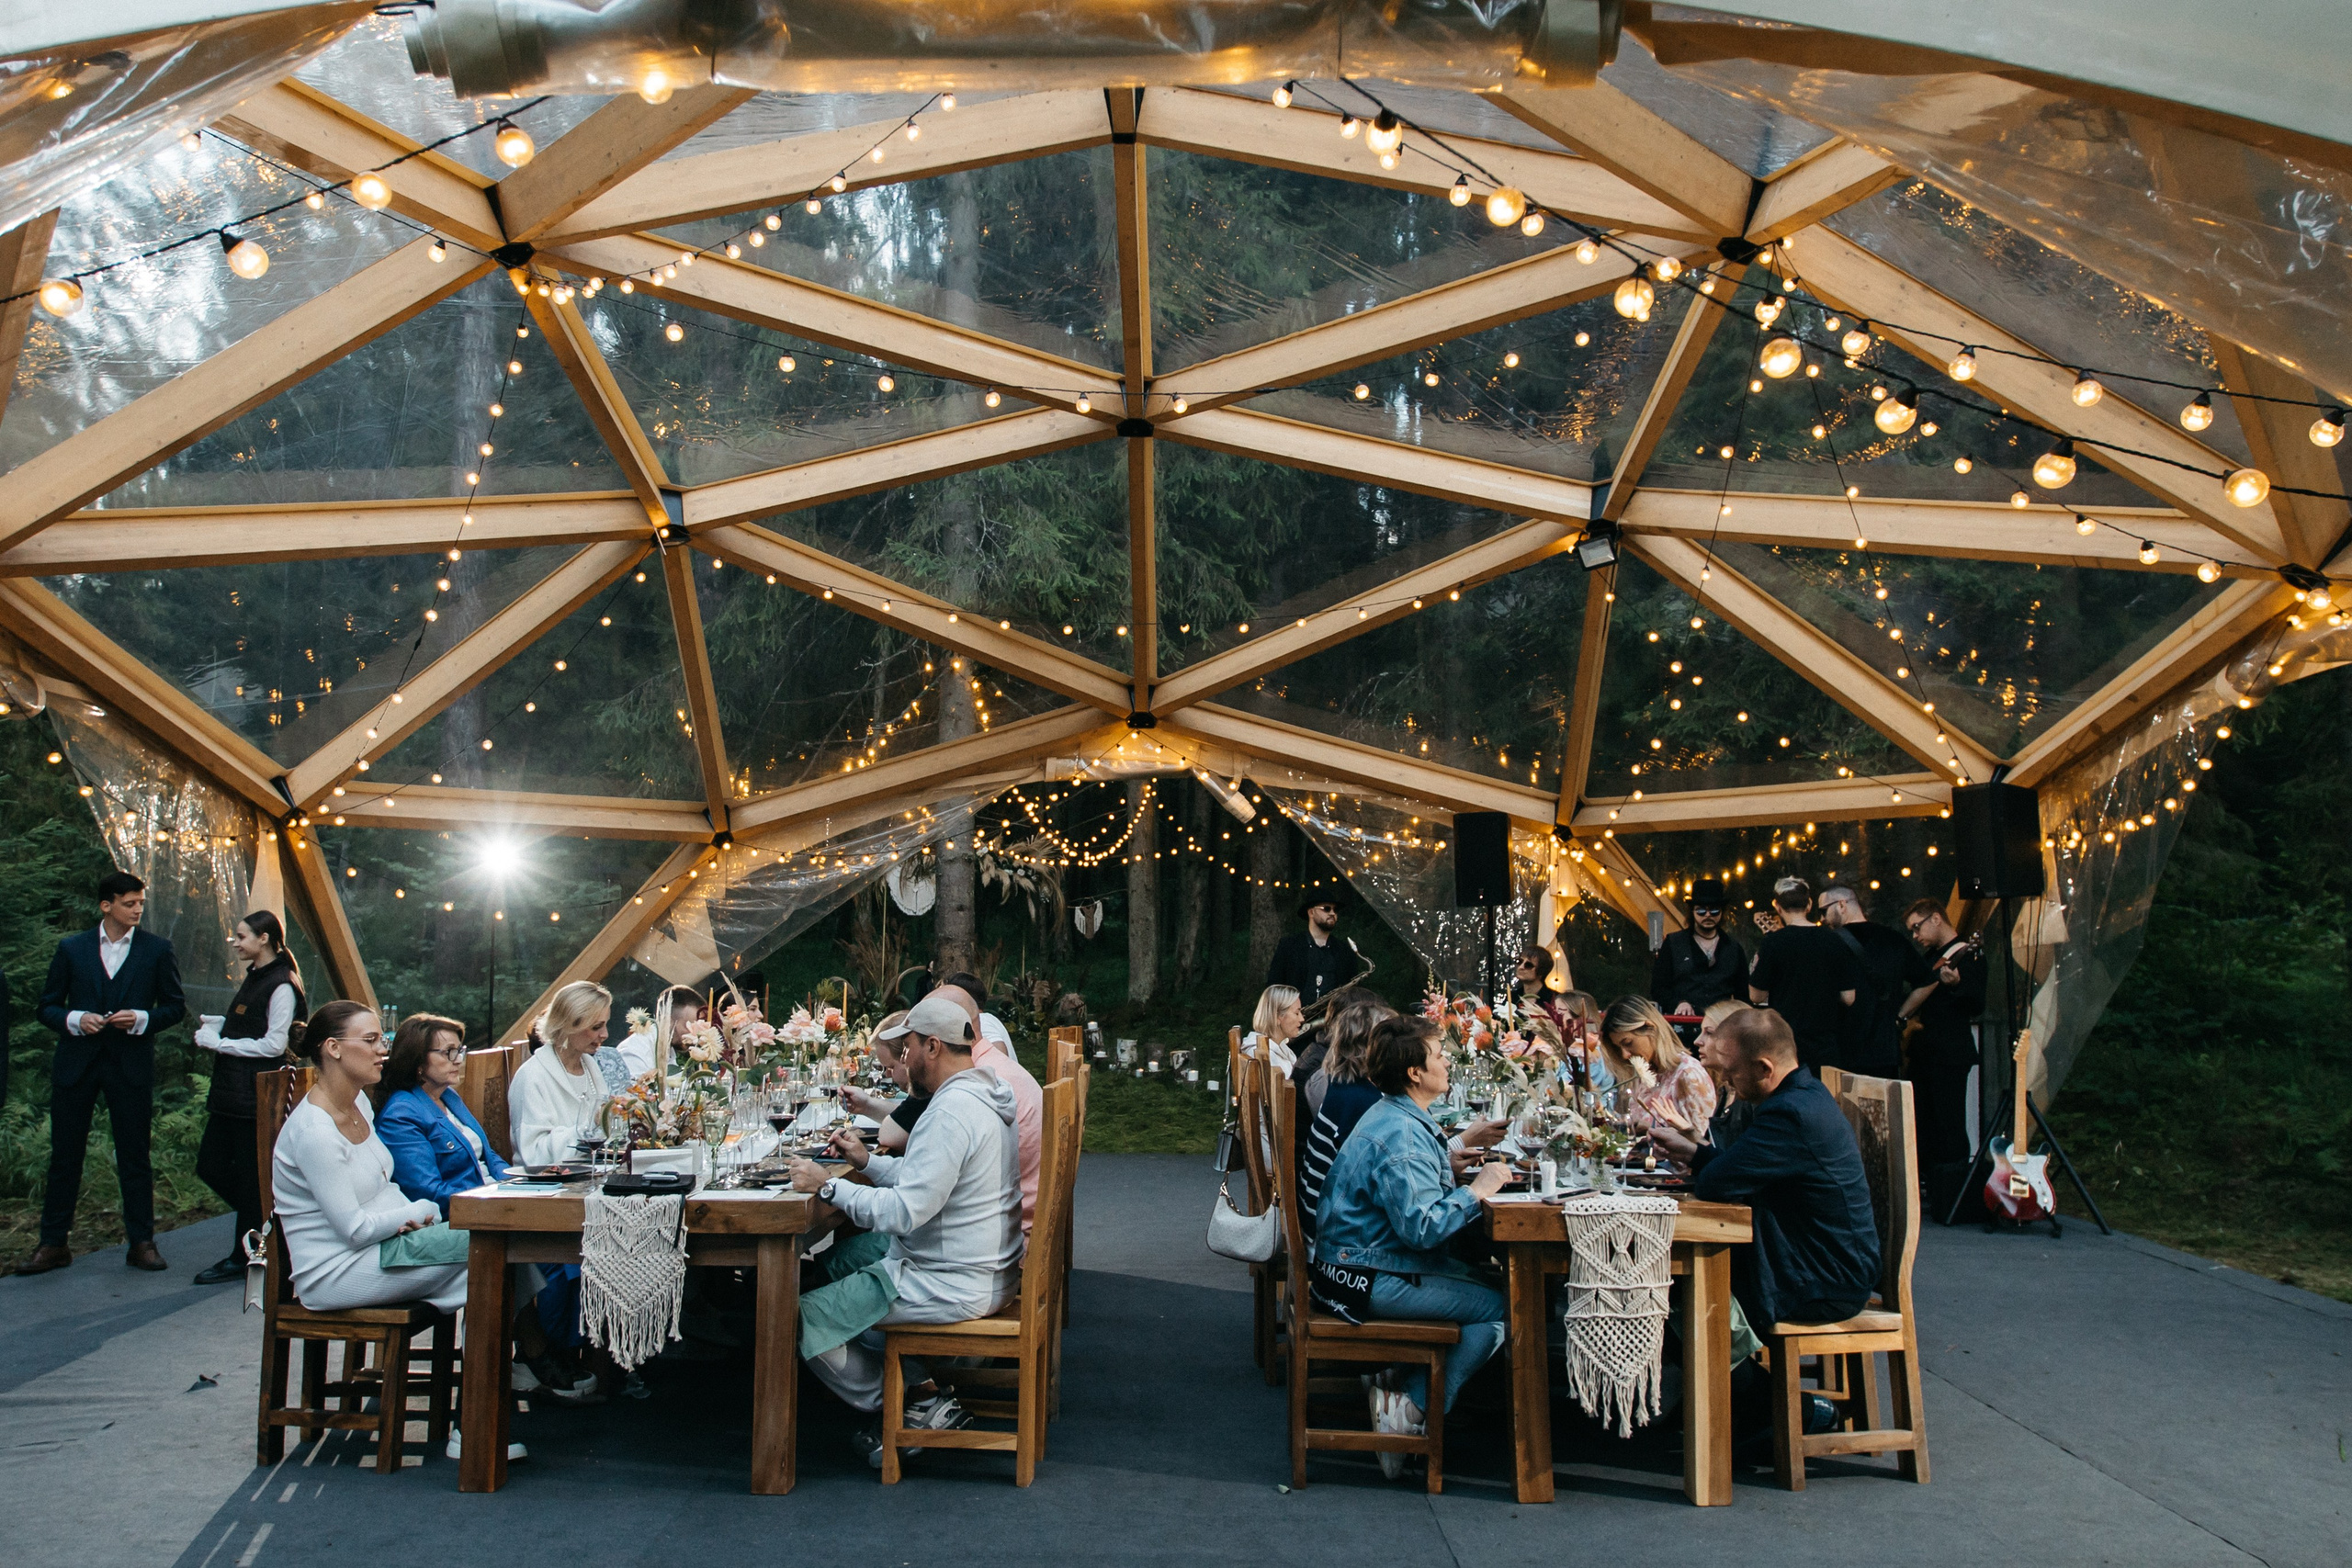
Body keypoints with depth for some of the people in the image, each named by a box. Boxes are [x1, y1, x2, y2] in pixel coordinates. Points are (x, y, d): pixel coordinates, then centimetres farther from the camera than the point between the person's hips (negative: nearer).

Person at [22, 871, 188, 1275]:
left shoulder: (156, 950, 2)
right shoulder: (72, 949, 4)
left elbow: (176, 1006, 5)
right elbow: (48, 1006, 8)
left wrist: (141, 1019, -13)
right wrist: (75, 1019, -12)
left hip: (130, 1064, -1)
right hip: (76, 1063, 1)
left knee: (134, 1157, 4)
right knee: (64, 1155, 6)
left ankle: (141, 1242, 11)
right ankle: (54, 1244, 15)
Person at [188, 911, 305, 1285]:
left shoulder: (281, 986, -15)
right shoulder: (255, 977, 14)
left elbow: (273, 1044, -18)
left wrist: (220, 1043, -14)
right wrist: (216, 1026, 5)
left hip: (256, 1092, -10)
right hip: (231, 1089, 10)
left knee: (249, 1174, -1)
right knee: (211, 1166, 12)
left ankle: (242, 1258, 9)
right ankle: (263, 1223, 26)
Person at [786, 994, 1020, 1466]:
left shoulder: (951, 1112, -25)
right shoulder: (986, 1095, 8)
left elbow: (905, 1211, -27)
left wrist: (829, 1185, -17)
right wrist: (868, 1161, 12)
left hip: (953, 1285, -11)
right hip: (985, 1263, 11)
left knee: (802, 1318, -5)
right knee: (841, 1257, 25)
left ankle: (918, 1405, 8)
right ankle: (920, 1386, 17)